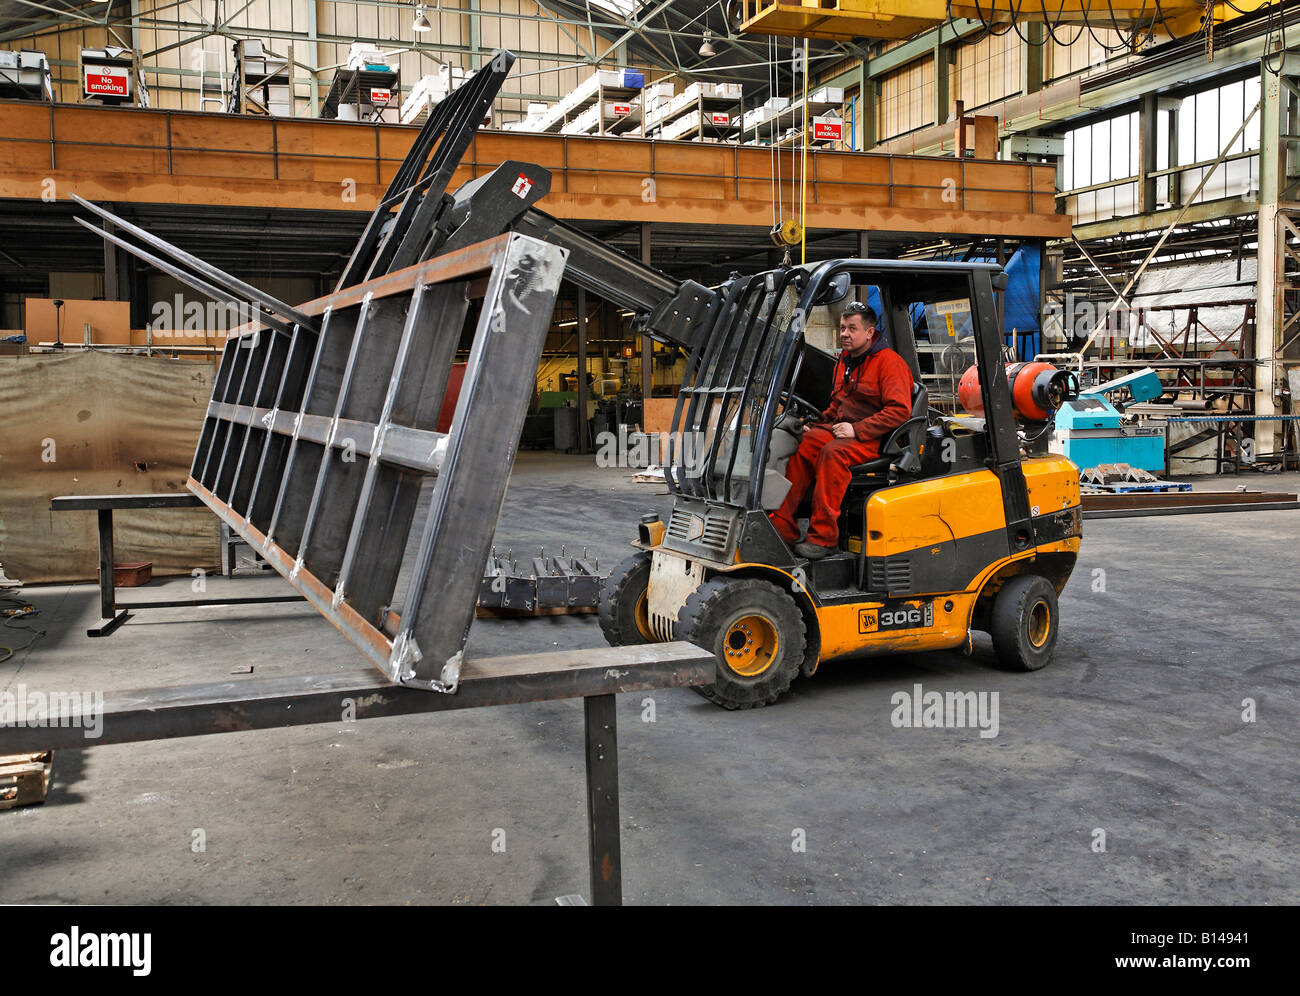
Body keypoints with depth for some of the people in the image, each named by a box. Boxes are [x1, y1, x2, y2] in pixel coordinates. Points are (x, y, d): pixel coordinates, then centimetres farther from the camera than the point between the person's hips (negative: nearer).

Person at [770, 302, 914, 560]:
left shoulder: (890, 362, -8)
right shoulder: (844, 360, 19)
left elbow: (900, 410, -17)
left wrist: (857, 430, -21)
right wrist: (819, 424, 10)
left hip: (875, 439, -7)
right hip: (840, 428, 8)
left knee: (833, 452, -35)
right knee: (802, 444, -19)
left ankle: (823, 536, -32)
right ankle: (782, 528, -24)